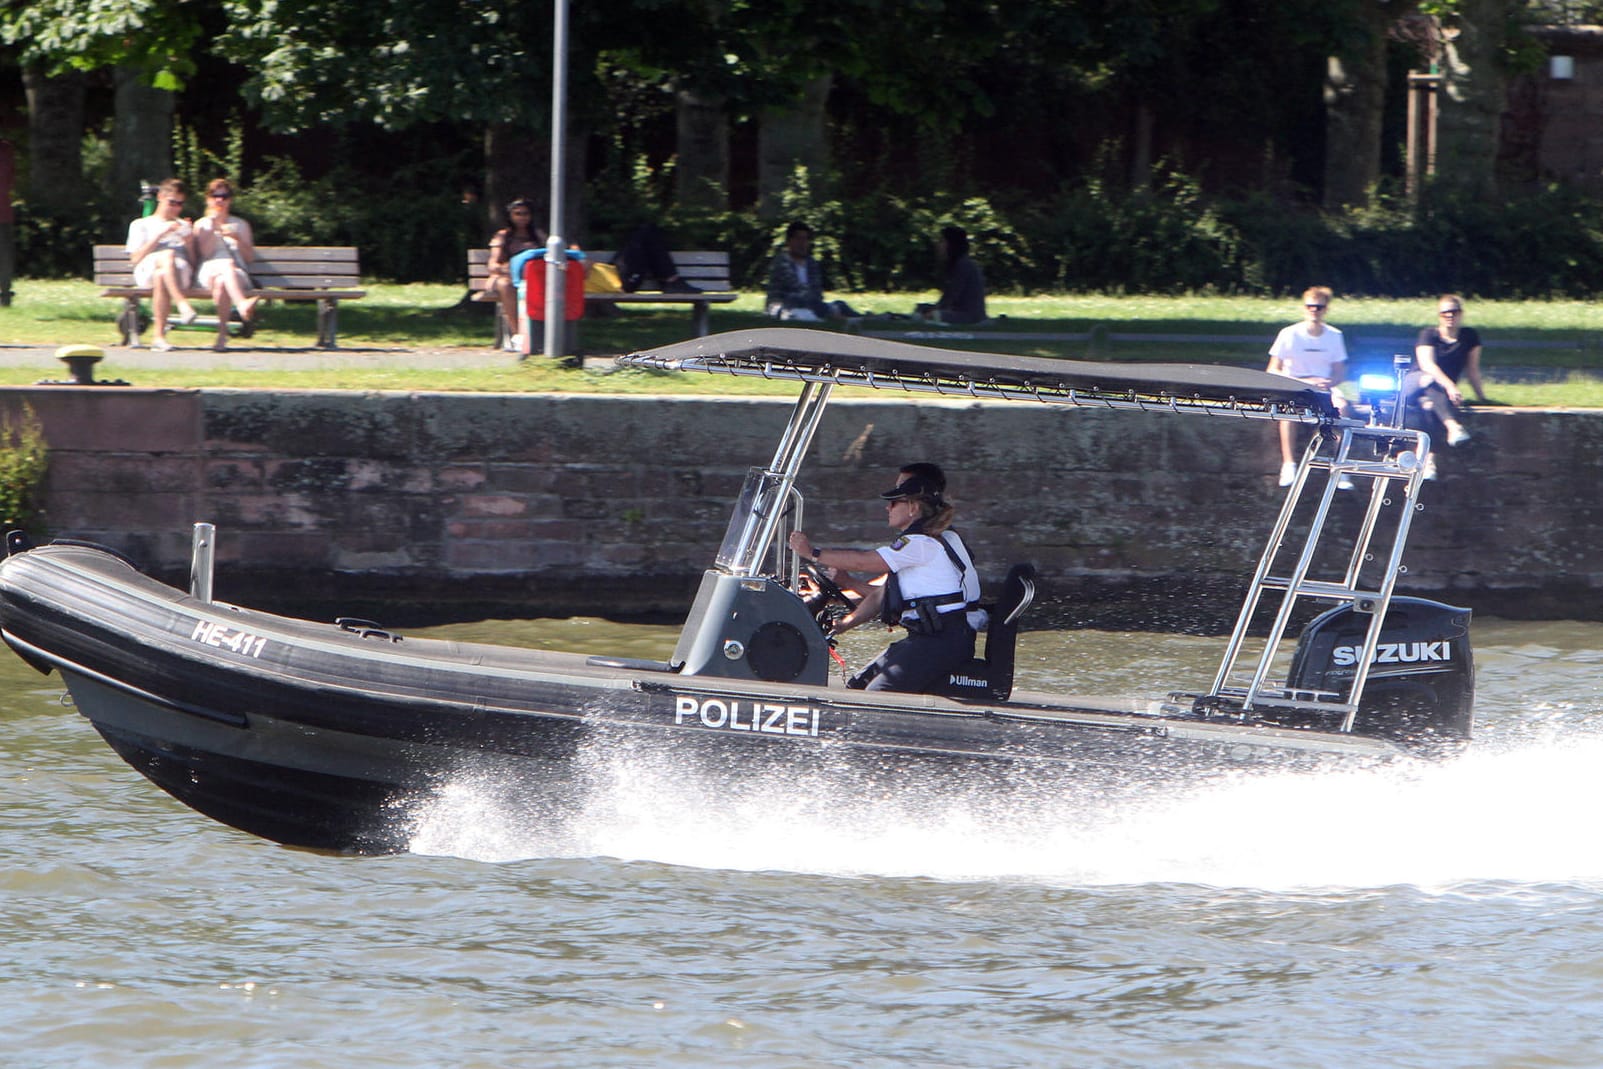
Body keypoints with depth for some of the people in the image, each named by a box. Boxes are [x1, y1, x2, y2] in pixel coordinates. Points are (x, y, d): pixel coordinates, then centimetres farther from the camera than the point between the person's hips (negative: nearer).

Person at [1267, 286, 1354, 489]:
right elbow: (1273, 372, -6)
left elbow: (1340, 373, 8)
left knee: (1341, 406, -32)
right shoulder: (1289, 335, -6)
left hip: (1324, 387, 2)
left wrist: (1327, 383, -17)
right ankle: (1288, 465, -35)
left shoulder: (1334, 336, 3)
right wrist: (1302, 382, -20)